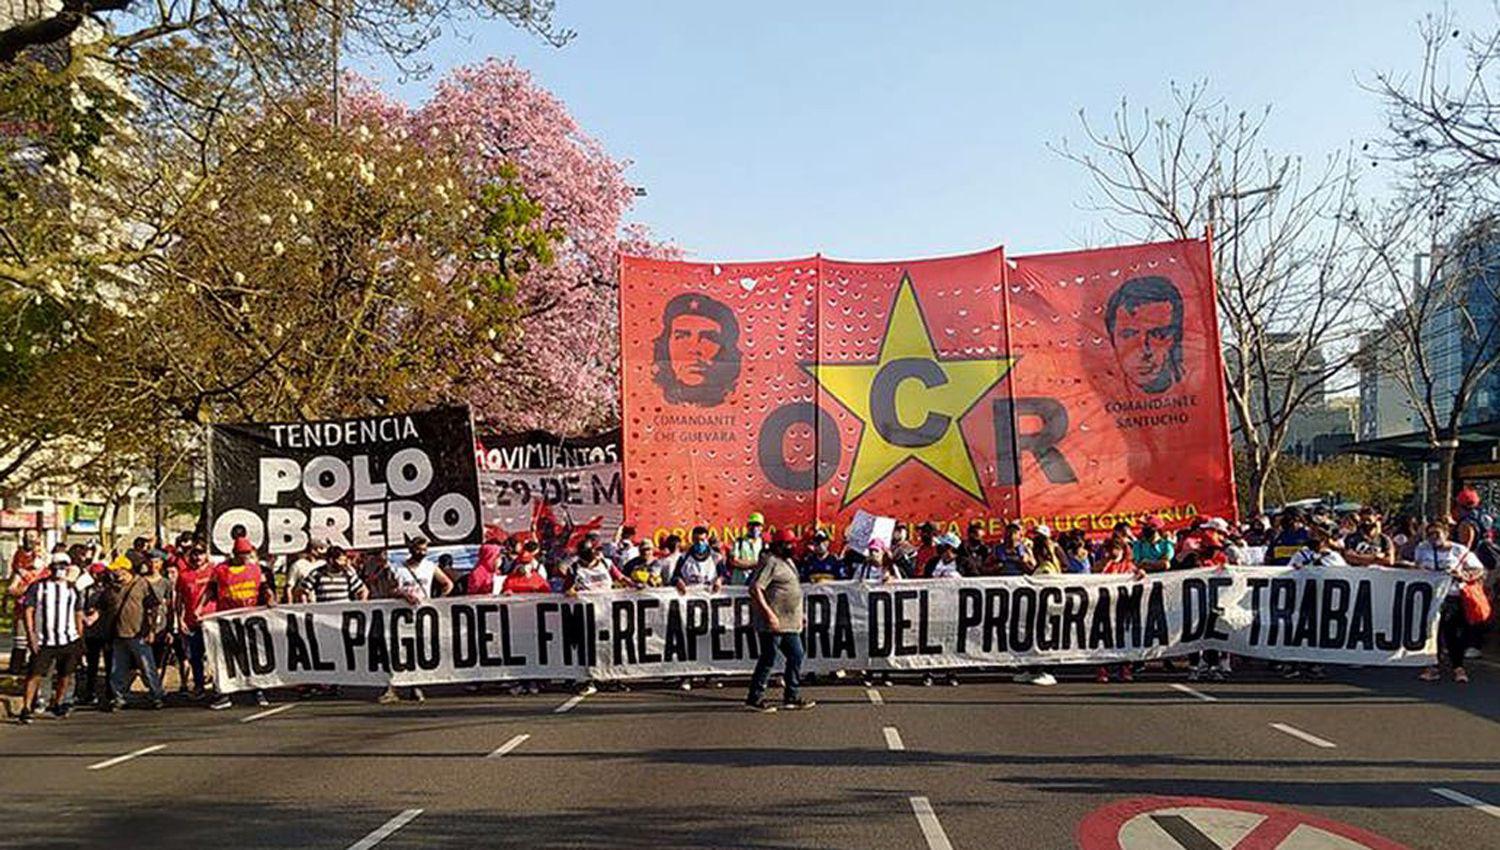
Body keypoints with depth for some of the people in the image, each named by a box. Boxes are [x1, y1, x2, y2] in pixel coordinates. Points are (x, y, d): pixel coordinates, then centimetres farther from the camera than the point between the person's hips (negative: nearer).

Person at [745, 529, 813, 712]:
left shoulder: (787, 562, 18)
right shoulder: (770, 562, -13)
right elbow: (755, 589, -20)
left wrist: (799, 615, 24)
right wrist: (768, 613, -26)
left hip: (790, 624, 10)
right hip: (773, 622, -10)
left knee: (796, 656, 11)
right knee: (768, 659, -4)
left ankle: (792, 696, 19)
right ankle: (755, 697, 4)